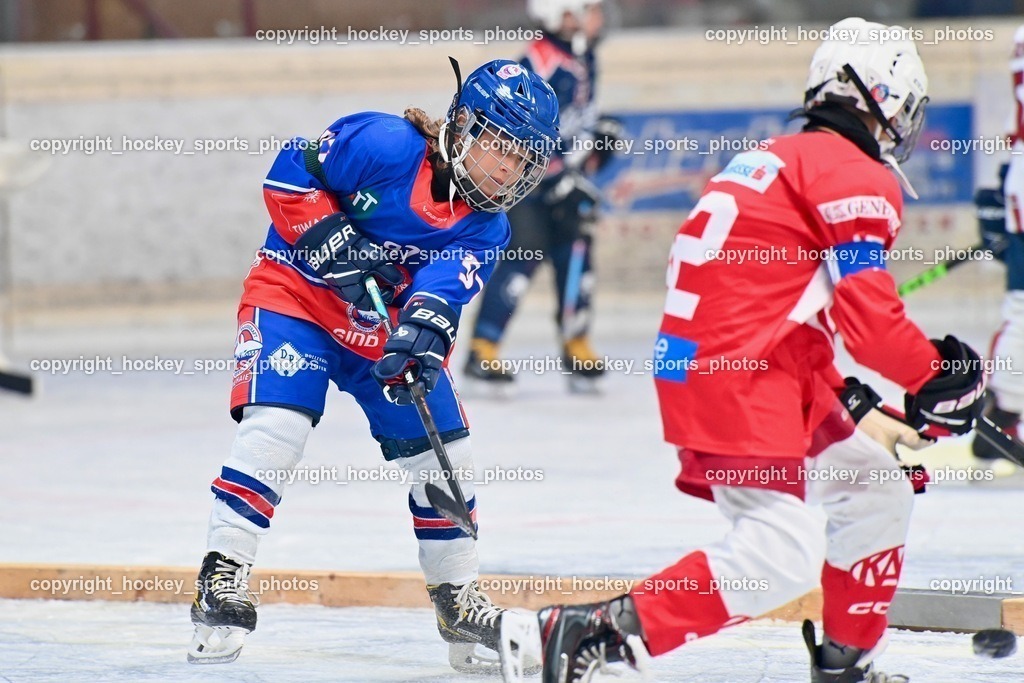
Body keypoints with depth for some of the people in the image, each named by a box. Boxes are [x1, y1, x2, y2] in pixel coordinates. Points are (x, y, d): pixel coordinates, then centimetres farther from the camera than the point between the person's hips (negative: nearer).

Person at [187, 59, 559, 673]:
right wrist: (331, 240, -25)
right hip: (296, 292, -5)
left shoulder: (485, 229, -5)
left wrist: (425, 336, -41)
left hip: (387, 328, 5)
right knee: (276, 423, -24)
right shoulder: (387, 145, -19)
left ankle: (458, 596, 20)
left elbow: (444, 285, -22)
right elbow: (290, 172, -16)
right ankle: (223, 576, -16)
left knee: (445, 456, 2)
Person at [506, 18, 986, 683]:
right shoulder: (854, 176, -8)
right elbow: (868, 312, -17)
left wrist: (850, 399, 27)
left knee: (879, 494, 20)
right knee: (783, 555, -17)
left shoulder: (783, 160, 22)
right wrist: (933, 378, -1)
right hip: (736, 381, -10)